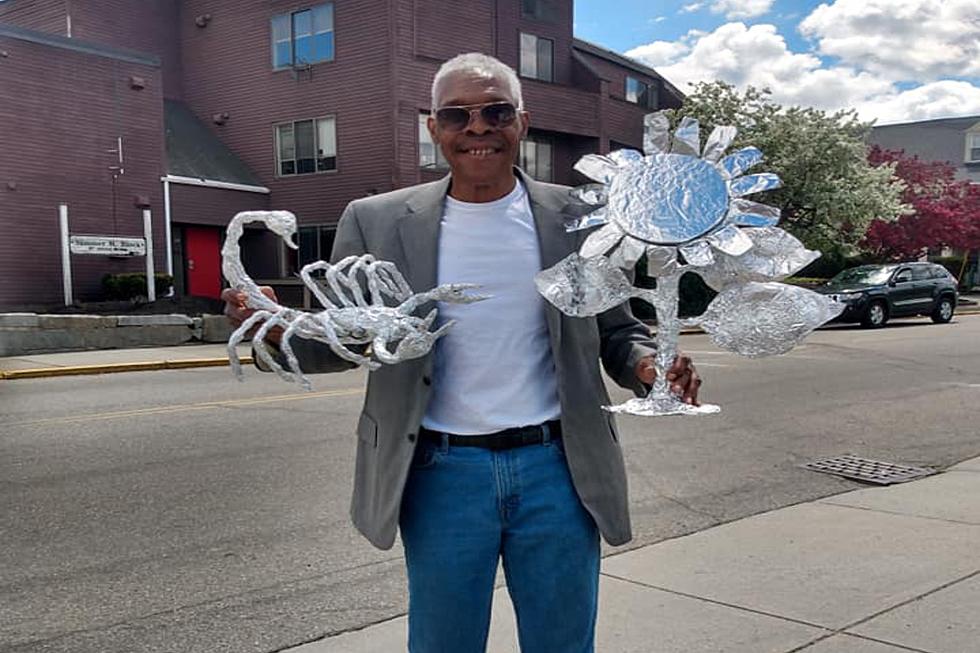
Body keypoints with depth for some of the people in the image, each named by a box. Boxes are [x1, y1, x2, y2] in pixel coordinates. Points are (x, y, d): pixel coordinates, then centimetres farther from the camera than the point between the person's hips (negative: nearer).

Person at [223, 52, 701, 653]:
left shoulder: (577, 216, -1)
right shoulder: (378, 222, -1)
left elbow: (616, 329, 8)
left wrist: (648, 364, -15)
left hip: (556, 469, 1)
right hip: (443, 474, 0)